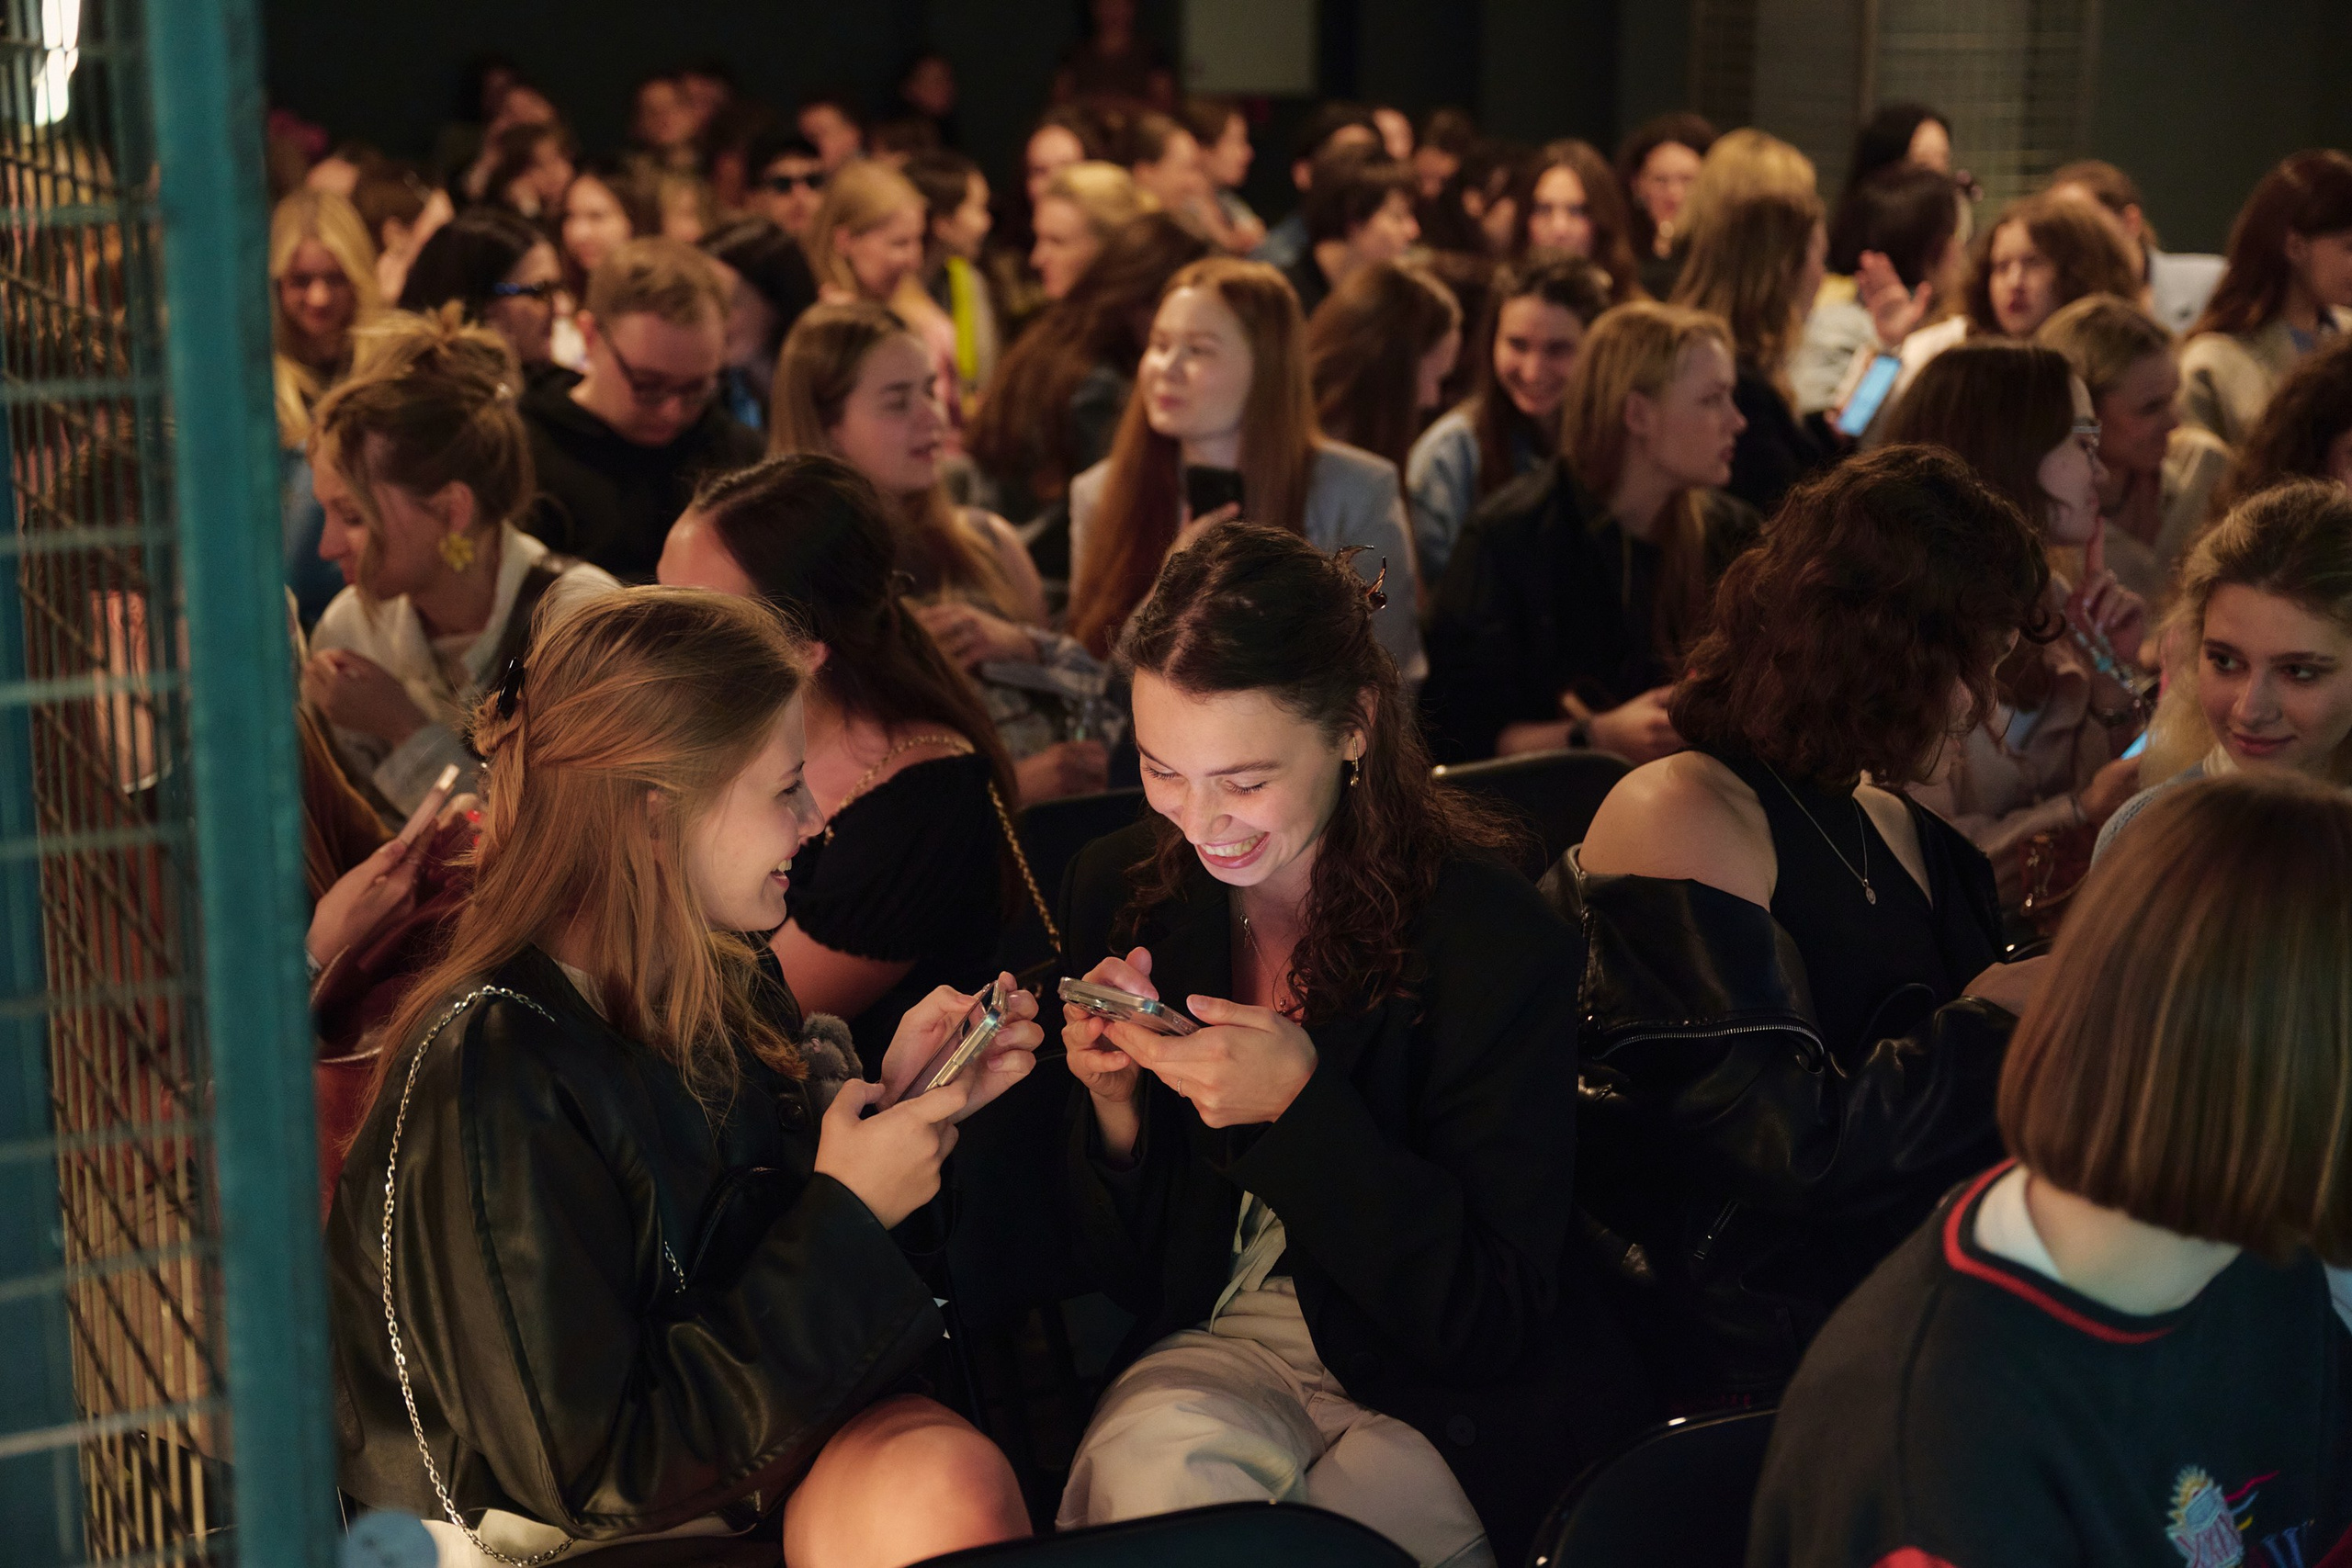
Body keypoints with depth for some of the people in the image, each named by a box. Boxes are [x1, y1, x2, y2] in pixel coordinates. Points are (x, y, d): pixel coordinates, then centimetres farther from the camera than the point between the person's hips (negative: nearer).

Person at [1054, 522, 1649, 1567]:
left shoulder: (1493, 939, -16)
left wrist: (1305, 1107, -25)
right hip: (1218, 1348, 3)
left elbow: (1491, 1318, -14)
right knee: (1156, 1461, -31)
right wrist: (1114, 1106, -15)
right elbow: (1122, 1271, 7)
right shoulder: (1121, 892, -1)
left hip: (1449, 1409, -3)